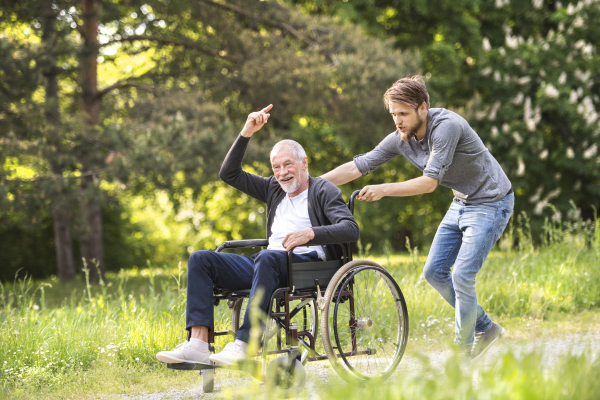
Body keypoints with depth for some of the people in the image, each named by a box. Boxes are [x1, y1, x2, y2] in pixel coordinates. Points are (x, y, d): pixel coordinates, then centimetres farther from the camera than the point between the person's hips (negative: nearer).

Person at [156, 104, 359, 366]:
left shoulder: (323, 191, 6)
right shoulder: (274, 189, 26)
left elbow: (351, 229, -10)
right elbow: (229, 174, 26)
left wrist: (311, 234, -26)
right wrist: (246, 134, 16)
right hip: (267, 265, 7)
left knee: (268, 257, -41)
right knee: (200, 260, -9)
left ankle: (244, 345, -46)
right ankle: (197, 343, -26)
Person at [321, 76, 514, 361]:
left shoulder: (446, 126, -29)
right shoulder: (400, 139, -6)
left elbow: (430, 182, -32)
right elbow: (358, 166, -3)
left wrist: (383, 190, -37)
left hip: (490, 203, -8)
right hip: (461, 203, 8)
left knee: (462, 276, -14)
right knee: (434, 272, 5)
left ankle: (463, 351, 3)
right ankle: (485, 328, 22)